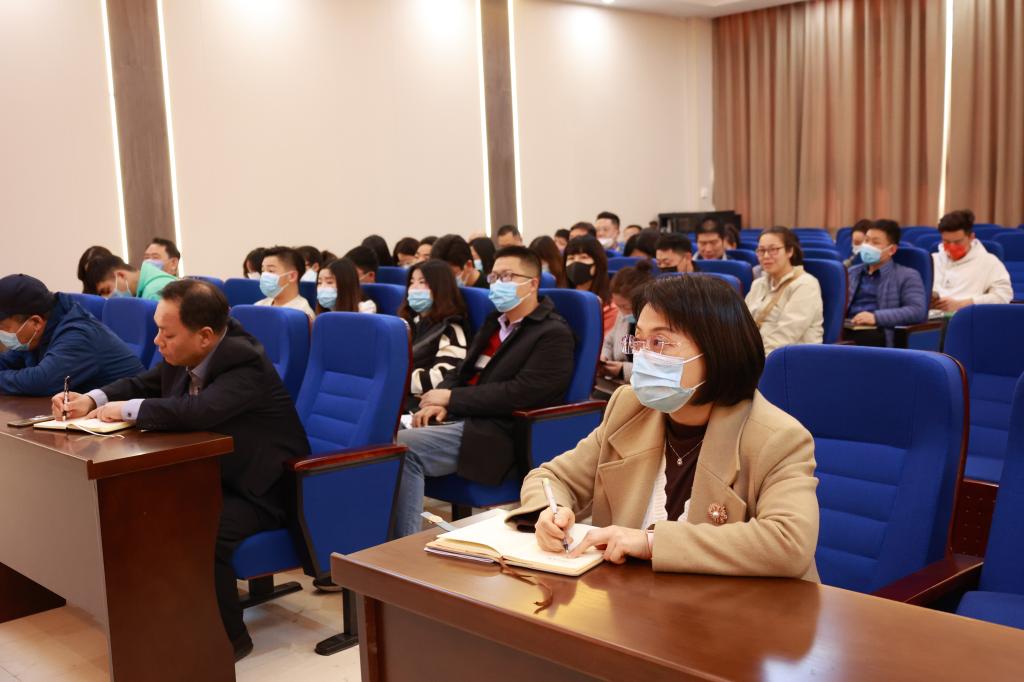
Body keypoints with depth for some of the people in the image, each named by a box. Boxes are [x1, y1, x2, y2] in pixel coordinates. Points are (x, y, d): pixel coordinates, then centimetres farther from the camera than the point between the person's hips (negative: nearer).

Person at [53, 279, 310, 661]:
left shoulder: (245, 363, -28)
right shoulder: (184, 355, -3)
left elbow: (198, 411, -43)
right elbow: (143, 384, 14)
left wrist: (126, 410, -29)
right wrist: (91, 400, -5)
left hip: (262, 490, -9)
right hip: (214, 477, 9)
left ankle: (228, 638, -7)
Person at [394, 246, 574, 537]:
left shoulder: (553, 334, -5)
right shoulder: (494, 323, 22)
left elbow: (521, 393, -16)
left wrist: (451, 398, -12)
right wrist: (440, 402, -3)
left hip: (497, 436, -8)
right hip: (459, 418, 8)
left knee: (402, 446, -26)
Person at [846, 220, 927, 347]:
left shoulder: (907, 276, 11)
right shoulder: (851, 272, 28)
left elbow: (918, 311, -4)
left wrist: (876, 317, -17)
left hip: (876, 334, -4)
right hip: (843, 330, 5)